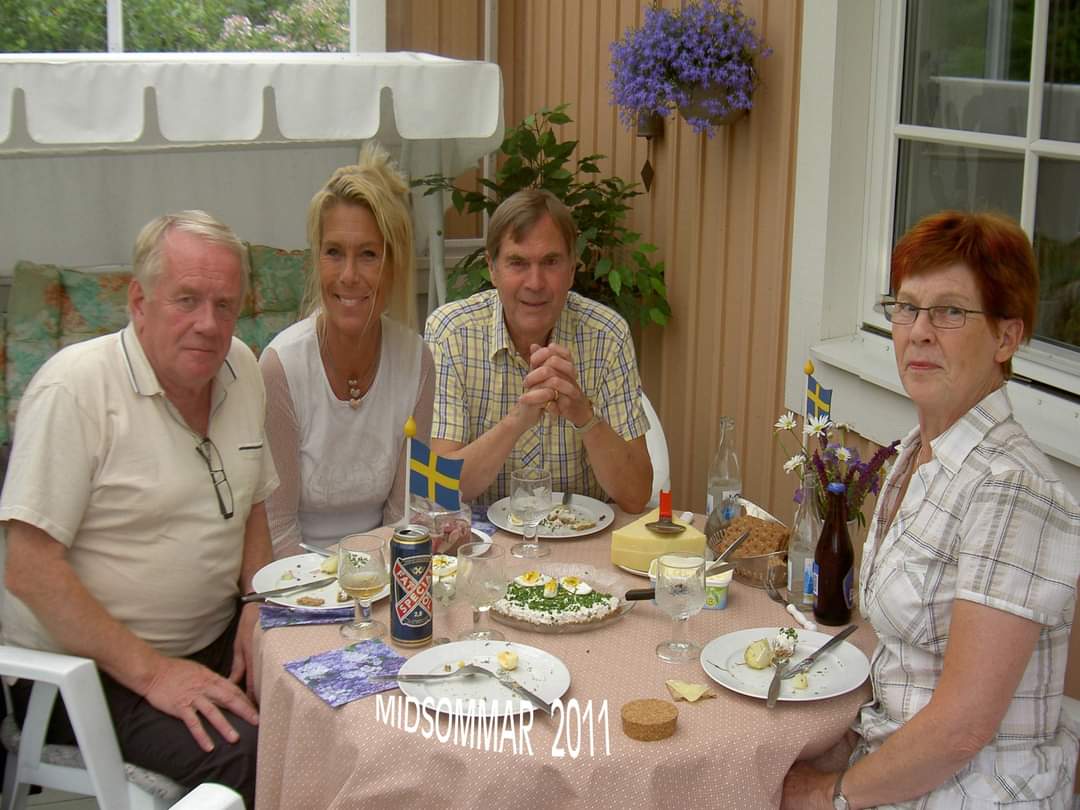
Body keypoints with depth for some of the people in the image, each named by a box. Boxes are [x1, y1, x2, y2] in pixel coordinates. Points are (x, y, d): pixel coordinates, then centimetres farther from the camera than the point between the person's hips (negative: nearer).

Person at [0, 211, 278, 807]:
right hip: (92, 669, -7)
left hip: (217, 644, 7)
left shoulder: (241, 368, 6)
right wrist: (152, 673, -21)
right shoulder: (74, 387, -17)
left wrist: (259, 604, 1)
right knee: (249, 756, -30)